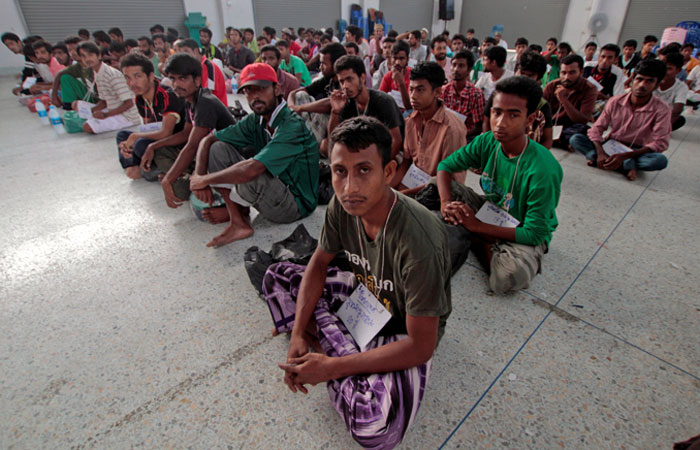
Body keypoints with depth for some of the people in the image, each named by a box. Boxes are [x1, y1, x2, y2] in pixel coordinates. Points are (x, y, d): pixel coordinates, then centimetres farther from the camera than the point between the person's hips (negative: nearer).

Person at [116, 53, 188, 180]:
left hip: (179, 145, -9)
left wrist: (134, 136, -16)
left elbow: (165, 133, -30)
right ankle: (134, 167, -5)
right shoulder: (139, 98, 5)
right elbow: (149, 130, 10)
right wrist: (128, 143, -10)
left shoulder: (167, 96, -22)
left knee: (142, 144, -31)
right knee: (122, 135, 12)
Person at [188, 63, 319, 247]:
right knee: (218, 149, -3)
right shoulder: (255, 121, 1)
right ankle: (239, 224, -7)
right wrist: (199, 177, -11)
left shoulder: (293, 126, -24)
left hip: (296, 204, -7)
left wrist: (205, 180, -20)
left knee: (250, 176, -36)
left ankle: (238, 216, 1)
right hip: (273, 192, 7)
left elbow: (251, 169, -34)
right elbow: (208, 140, 6)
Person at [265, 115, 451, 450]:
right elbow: (320, 263, -1)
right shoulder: (342, 204, -18)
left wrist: (331, 368, -26)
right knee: (276, 276, 3)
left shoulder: (419, 241, -38)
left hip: (404, 330, -5)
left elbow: (421, 346, -29)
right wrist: (298, 335, -11)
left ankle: (333, 351, -3)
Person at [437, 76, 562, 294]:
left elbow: (535, 234, -26)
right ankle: (485, 243, -8)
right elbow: (445, 166, -5)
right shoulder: (486, 142, -13)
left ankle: (479, 244, -5)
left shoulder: (544, 171, -30)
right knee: (436, 183, -10)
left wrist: (478, 226, -27)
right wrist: (445, 201, -25)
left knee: (509, 277, -38)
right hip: (490, 212, 5)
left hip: (524, 234, -5)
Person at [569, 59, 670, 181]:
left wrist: (624, 156, -31)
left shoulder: (662, 109, -11)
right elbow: (596, 129, -10)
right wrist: (600, 153, -30)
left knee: (661, 160, -35)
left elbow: (660, 143, -18)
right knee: (575, 139, -23)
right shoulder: (615, 102, -6)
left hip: (636, 152, -2)